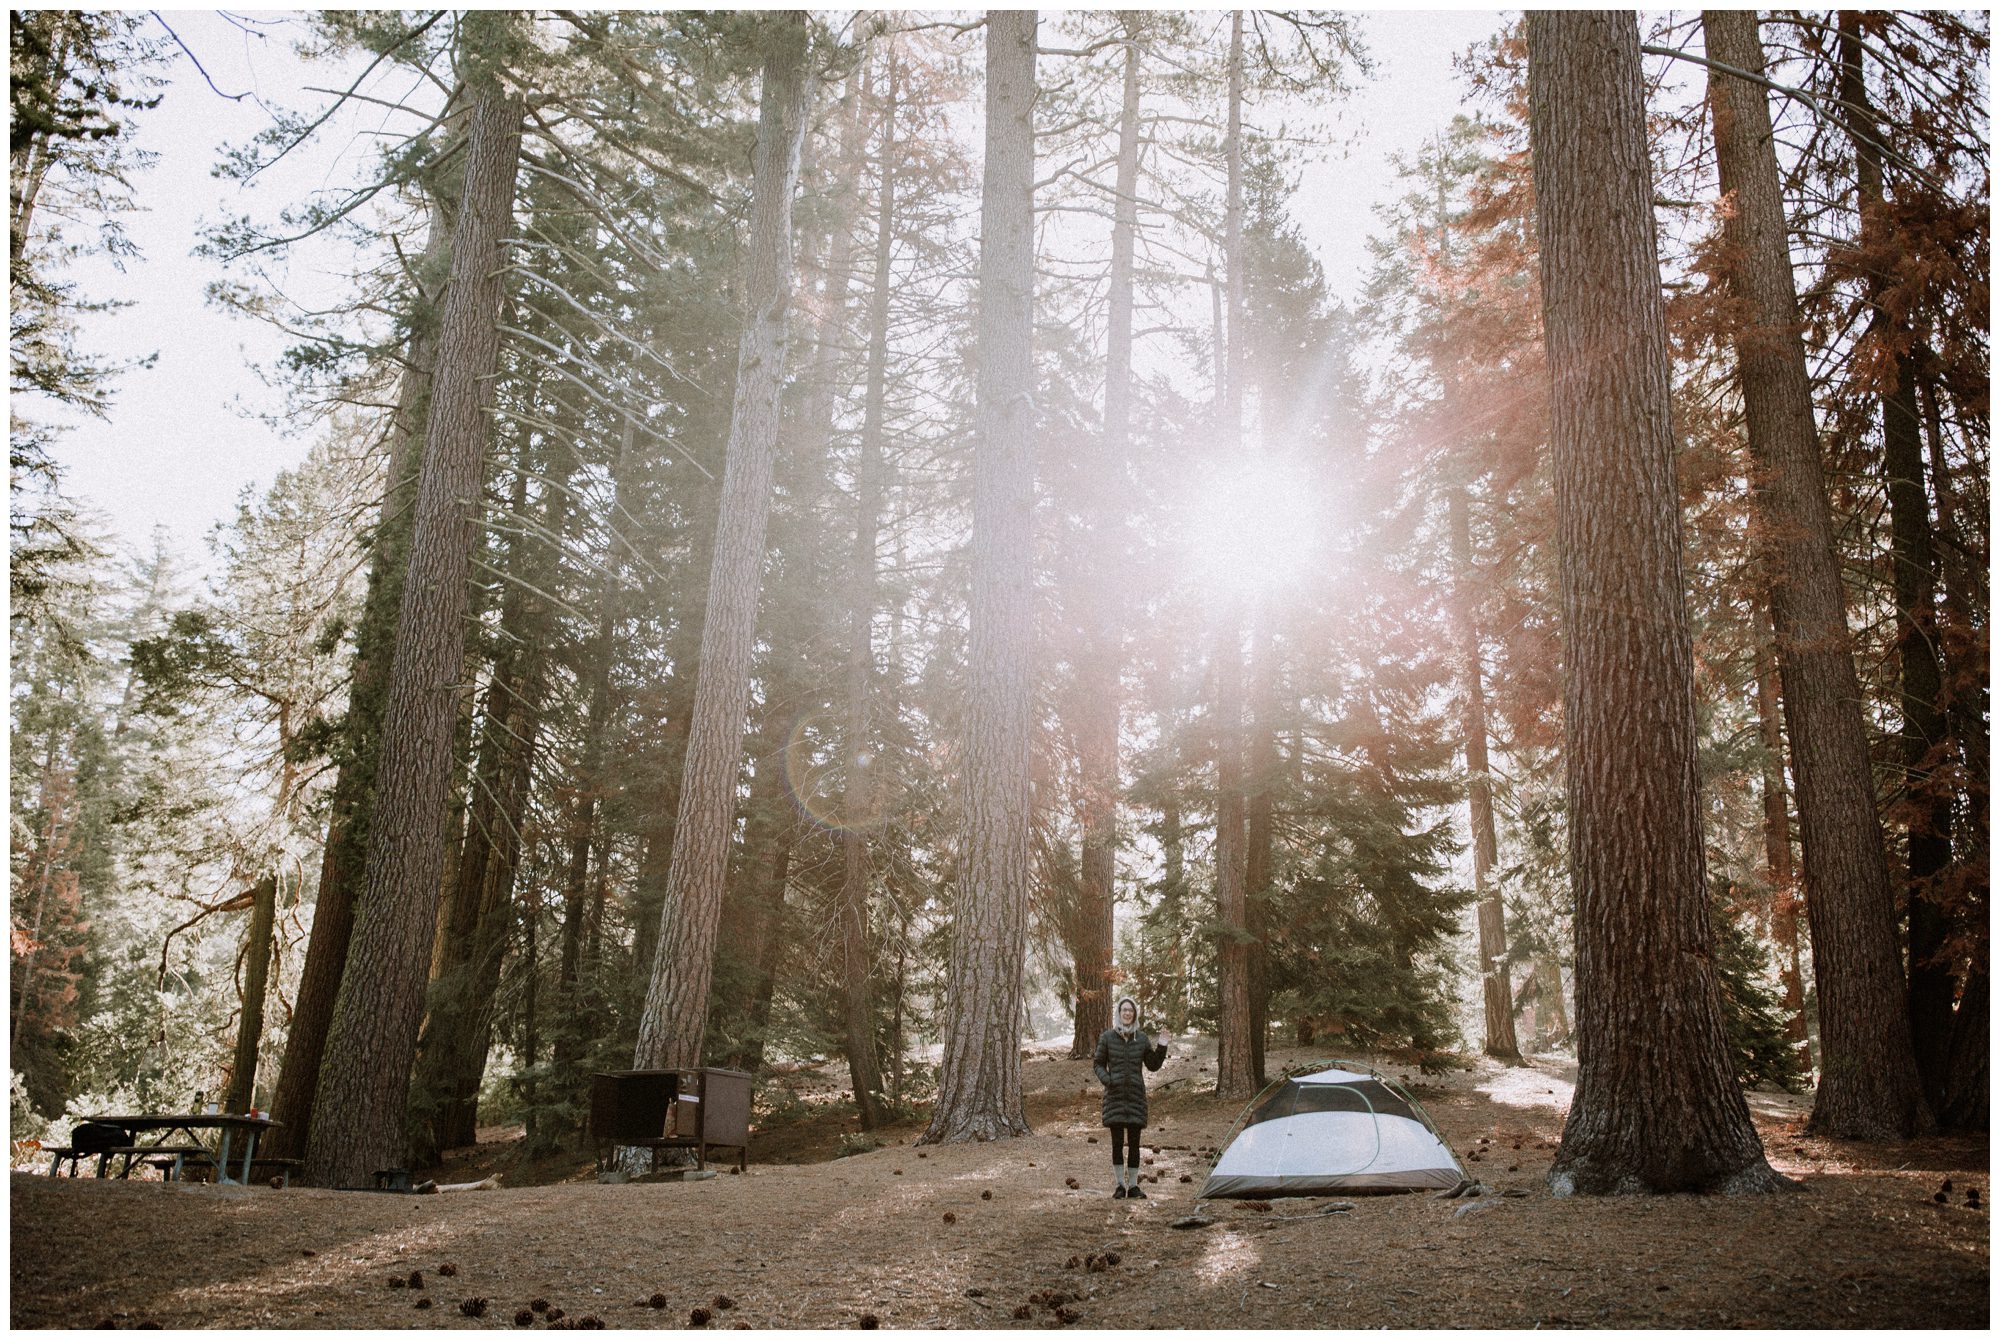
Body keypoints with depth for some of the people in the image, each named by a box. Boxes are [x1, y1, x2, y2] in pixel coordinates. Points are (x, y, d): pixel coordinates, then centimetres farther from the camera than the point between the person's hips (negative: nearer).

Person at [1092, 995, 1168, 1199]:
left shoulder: (1142, 1039, 6)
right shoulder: (1107, 1037, 2)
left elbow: (1153, 1065, 10)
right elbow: (1099, 1064, 7)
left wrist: (1162, 1047, -5)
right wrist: (1105, 1079, -13)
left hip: (1136, 1095, 1)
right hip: (1115, 1095, -1)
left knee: (1134, 1143, 3)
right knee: (1117, 1142, -1)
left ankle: (1133, 1186, 13)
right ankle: (1120, 1186, 10)